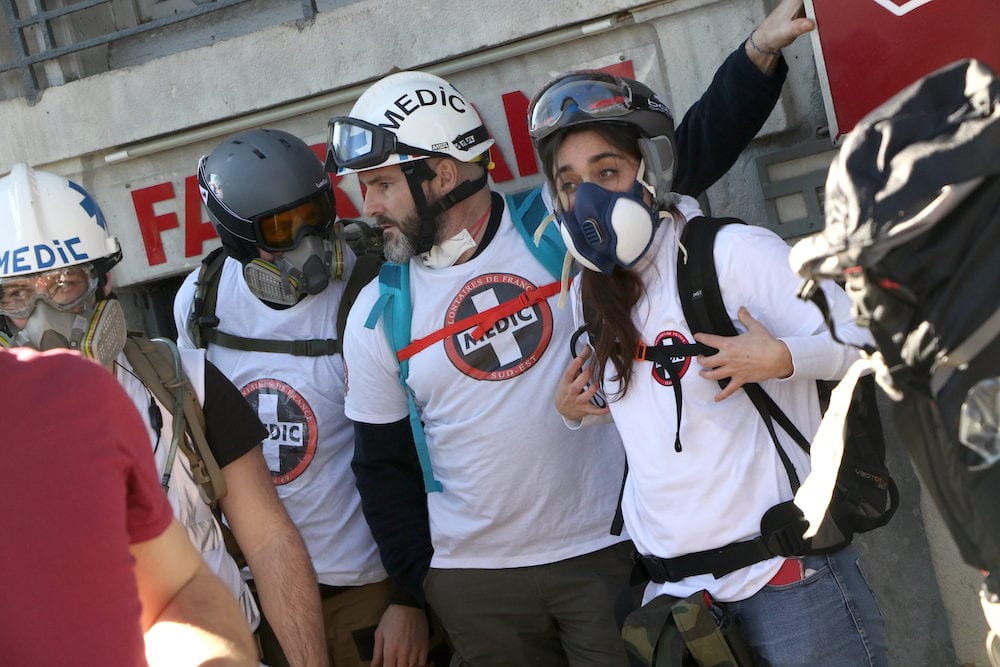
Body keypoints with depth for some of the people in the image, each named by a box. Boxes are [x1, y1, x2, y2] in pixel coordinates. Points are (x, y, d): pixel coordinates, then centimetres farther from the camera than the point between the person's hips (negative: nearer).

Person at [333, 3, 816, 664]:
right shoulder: (377, 313, 1)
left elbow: (689, 154, -5)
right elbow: (385, 467, 6)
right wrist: (417, 587, 4)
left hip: (613, 552, -1)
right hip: (474, 581, 2)